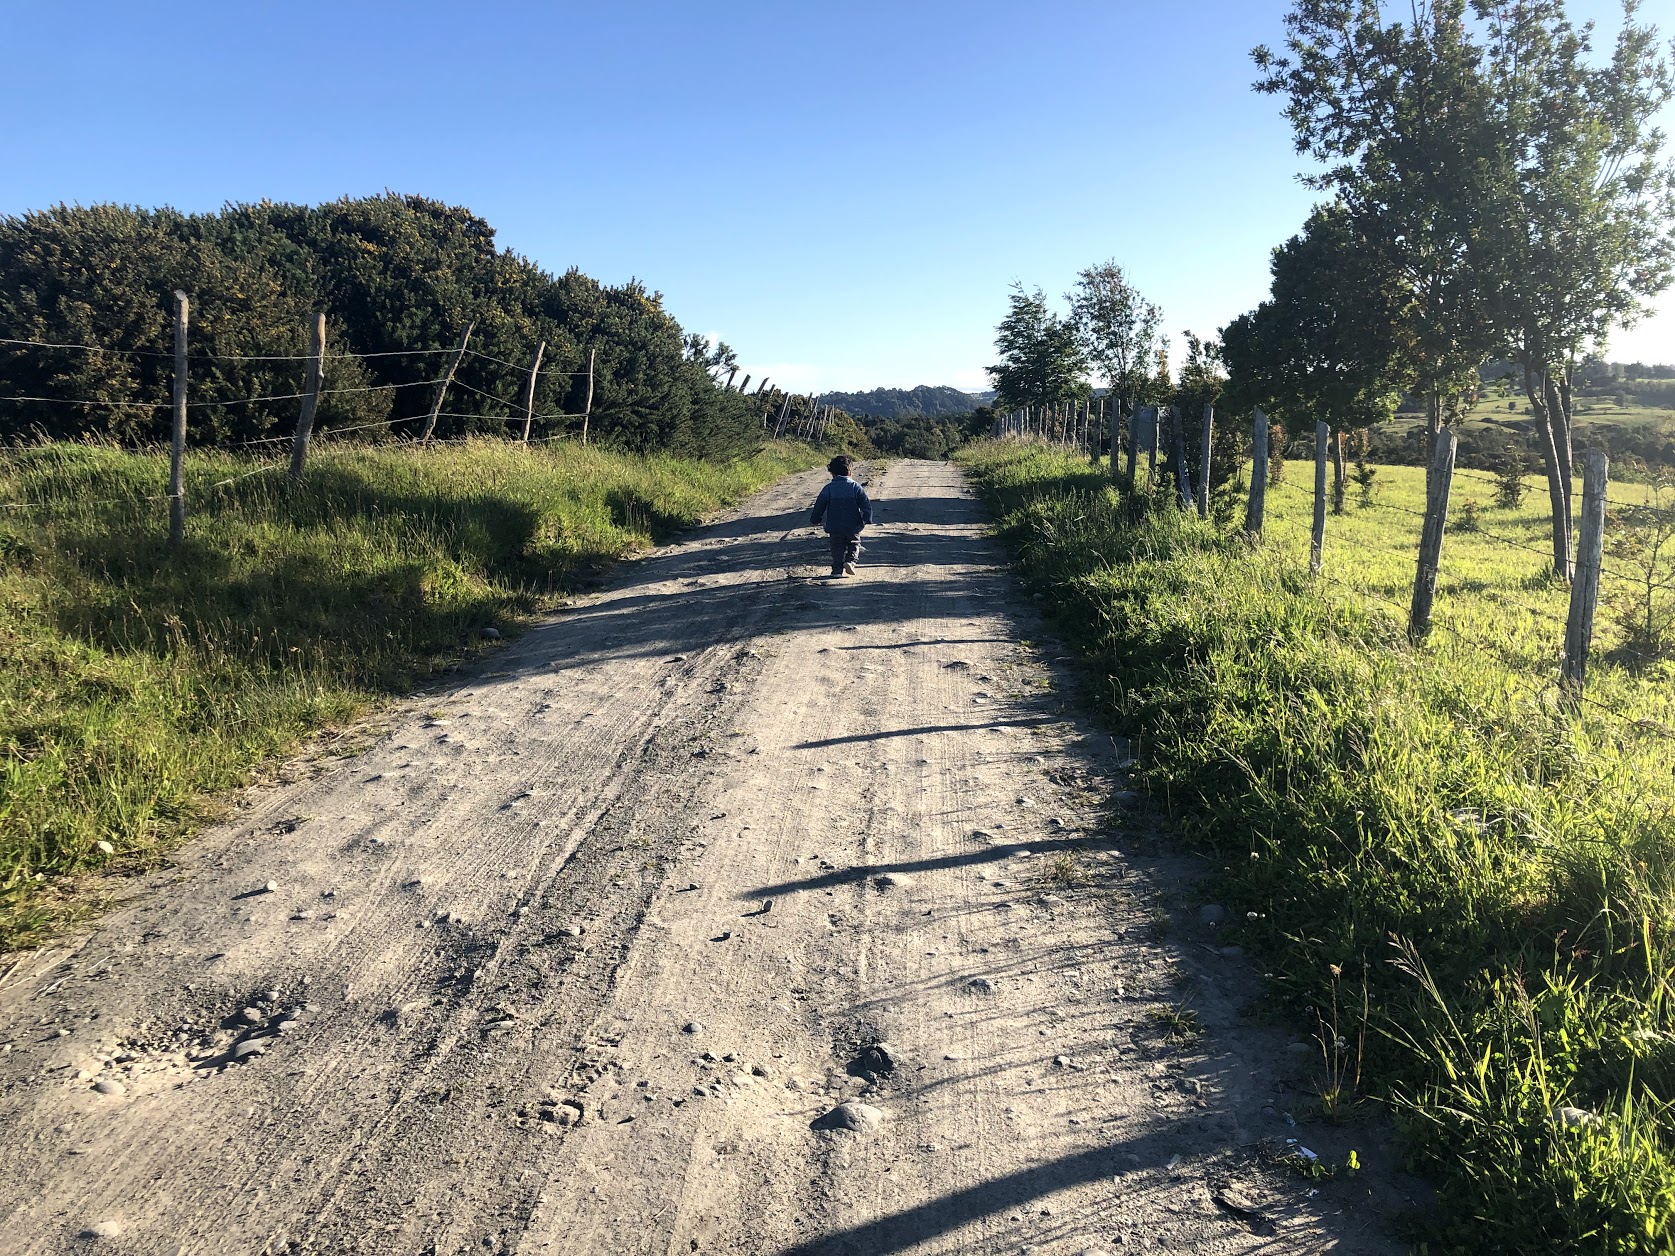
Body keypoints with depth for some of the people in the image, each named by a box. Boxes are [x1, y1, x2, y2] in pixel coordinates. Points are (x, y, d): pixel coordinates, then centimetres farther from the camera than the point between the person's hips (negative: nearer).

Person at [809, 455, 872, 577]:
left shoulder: (828, 488, -2)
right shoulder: (855, 487, -2)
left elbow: (819, 506, 1)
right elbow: (866, 504, -4)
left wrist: (815, 520, 14)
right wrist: (866, 519, 4)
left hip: (834, 527, 0)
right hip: (853, 526, 0)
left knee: (837, 548, 13)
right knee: (854, 544, 18)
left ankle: (837, 569, 4)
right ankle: (850, 560, -7)